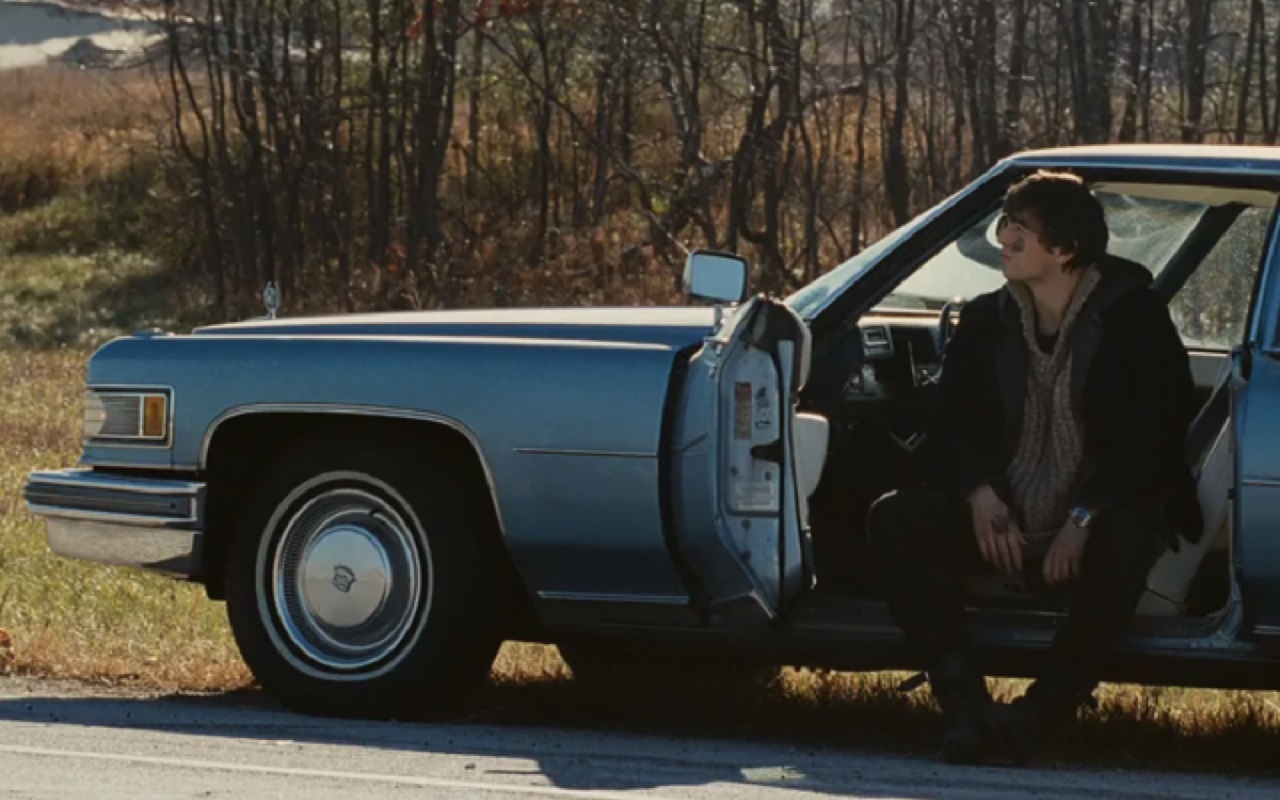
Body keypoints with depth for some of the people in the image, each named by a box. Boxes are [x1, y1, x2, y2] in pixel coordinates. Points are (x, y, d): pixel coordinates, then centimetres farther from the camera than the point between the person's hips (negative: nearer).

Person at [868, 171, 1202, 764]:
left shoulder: (1133, 318, -4)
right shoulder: (986, 321, 10)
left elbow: (1153, 435, -12)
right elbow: (953, 423, 6)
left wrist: (1084, 519, -24)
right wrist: (978, 493, -17)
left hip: (1097, 521, -4)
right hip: (1008, 522, 5)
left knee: (1124, 540, -40)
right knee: (896, 520, -21)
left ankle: (1038, 717, -31)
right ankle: (966, 710, -26)